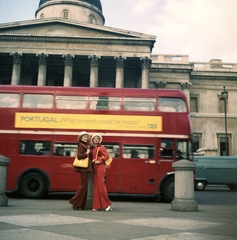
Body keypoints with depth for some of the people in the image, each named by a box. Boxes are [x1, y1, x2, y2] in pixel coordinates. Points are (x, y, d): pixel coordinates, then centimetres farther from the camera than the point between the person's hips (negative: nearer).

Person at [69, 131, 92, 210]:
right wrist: (86, 153, -15)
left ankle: (82, 205, 16)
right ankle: (75, 202, 2)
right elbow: (79, 156, -23)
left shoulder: (86, 145, 15)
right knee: (83, 185, -6)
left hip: (86, 168, 9)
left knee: (85, 186, 11)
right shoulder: (81, 146, -10)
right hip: (83, 168, -9)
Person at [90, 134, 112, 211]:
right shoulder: (92, 148, 17)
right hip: (95, 168, 7)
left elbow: (107, 155, -13)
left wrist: (100, 161, -14)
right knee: (96, 186, 5)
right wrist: (92, 161, -2)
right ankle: (97, 206, 9)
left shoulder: (101, 147, -2)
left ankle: (107, 204, 0)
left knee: (100, 185, -9)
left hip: (100, 167, -7)